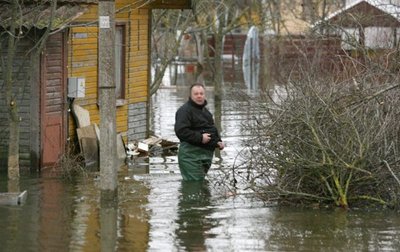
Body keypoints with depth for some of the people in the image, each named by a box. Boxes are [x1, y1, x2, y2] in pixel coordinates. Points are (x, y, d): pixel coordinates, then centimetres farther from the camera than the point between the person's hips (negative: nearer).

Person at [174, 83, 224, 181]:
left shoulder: (205, 111, 21)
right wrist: (200, 138, -24)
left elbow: (213, 129, 33)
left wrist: (218, 141, 13)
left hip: (207, 153, 9)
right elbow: (181, 131, -24)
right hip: (191, 155, -9)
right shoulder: (185, 110, -11)